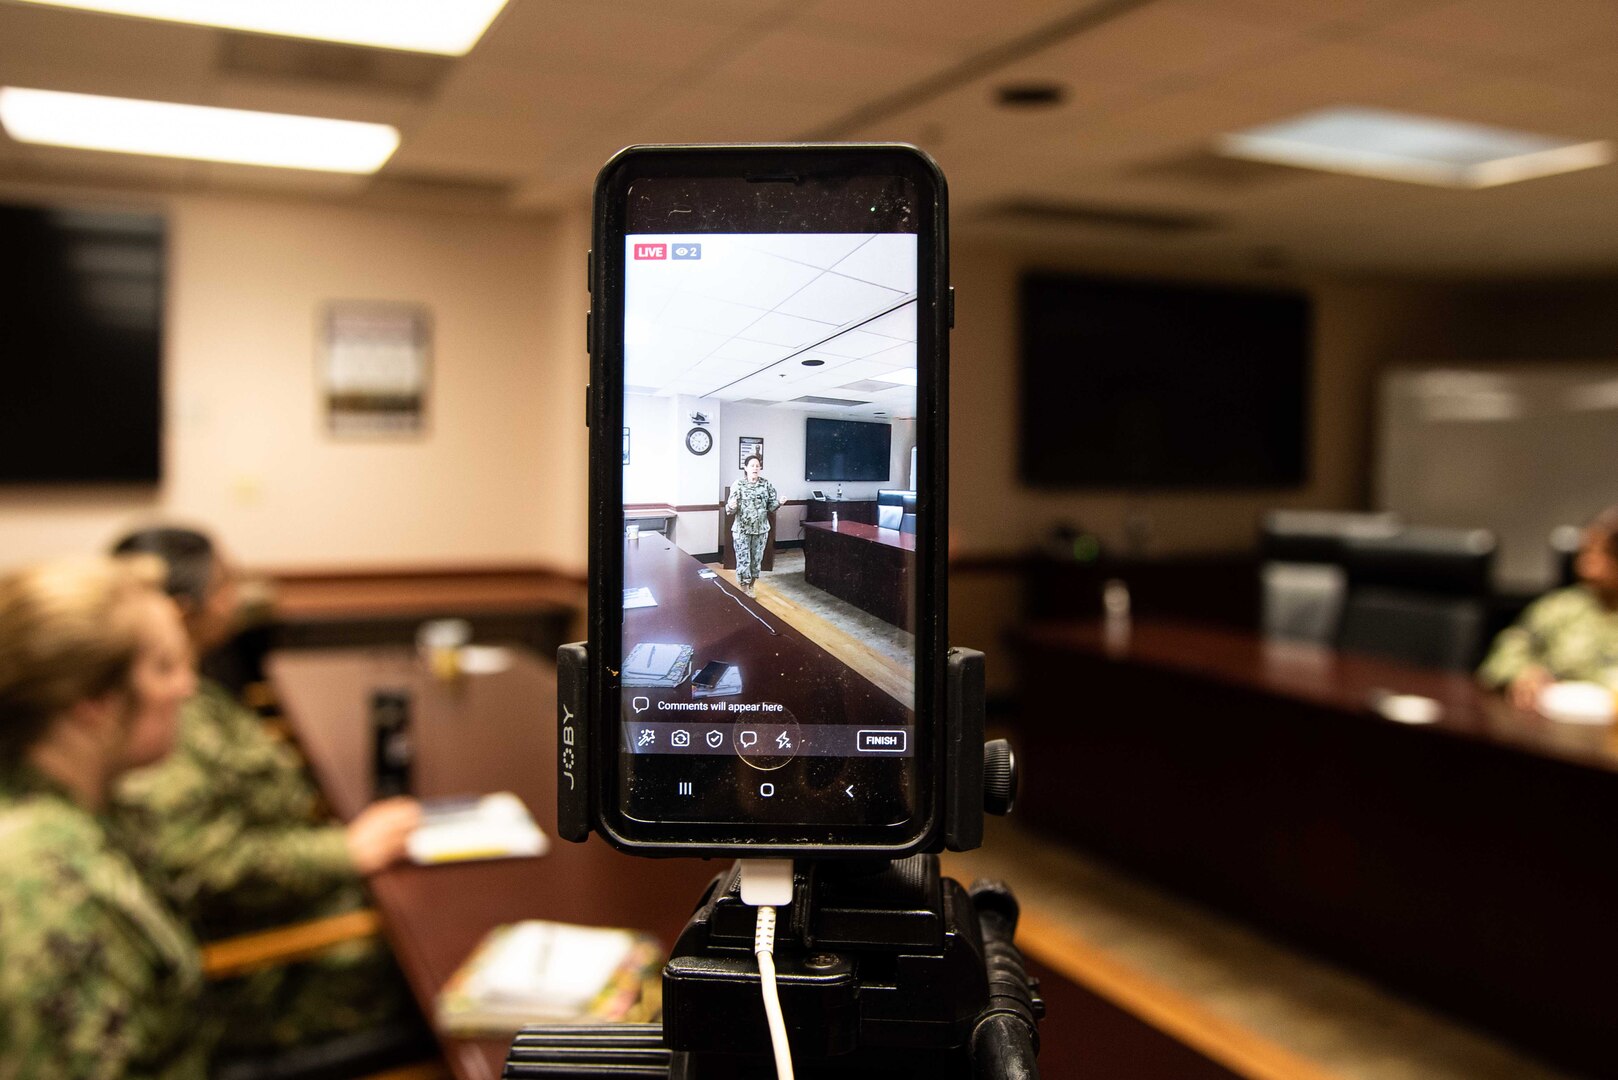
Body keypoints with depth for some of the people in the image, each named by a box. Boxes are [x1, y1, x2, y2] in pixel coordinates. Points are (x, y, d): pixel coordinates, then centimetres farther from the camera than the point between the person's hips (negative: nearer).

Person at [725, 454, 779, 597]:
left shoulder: (767, 485, 1)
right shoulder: (738, 485, -7)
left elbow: (771, 507, 4)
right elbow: (730, 508, -6)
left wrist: (779, 503, -16)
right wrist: (731, 507, -30)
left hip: (761, 529, 3)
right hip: (742, 529, -3)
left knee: (757, 558, 10)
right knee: (743, 558, -2)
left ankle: (751, 586, 24)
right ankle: (744, 588, 10)